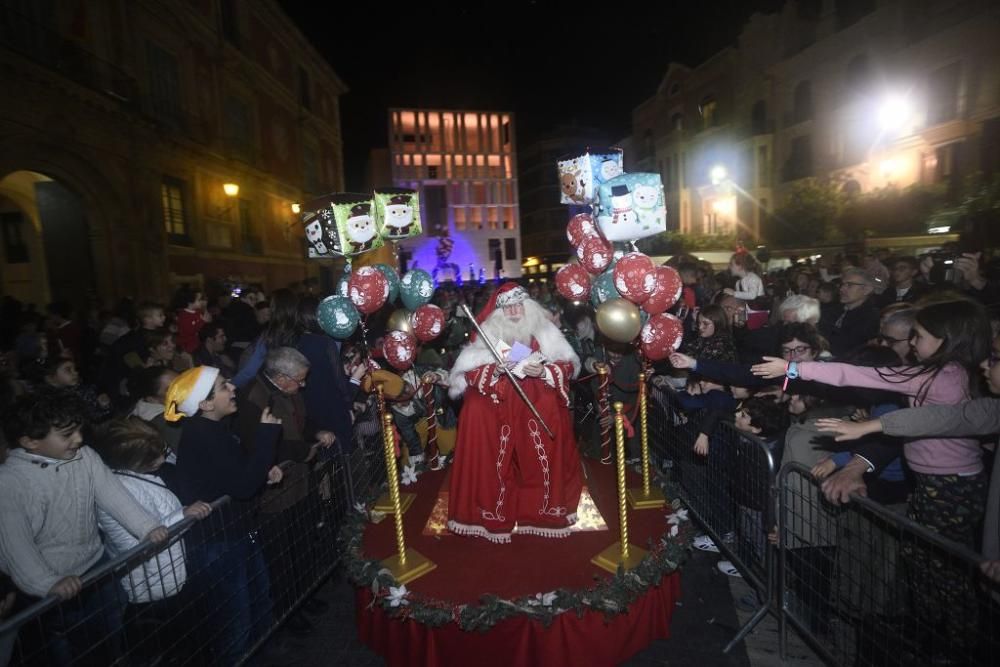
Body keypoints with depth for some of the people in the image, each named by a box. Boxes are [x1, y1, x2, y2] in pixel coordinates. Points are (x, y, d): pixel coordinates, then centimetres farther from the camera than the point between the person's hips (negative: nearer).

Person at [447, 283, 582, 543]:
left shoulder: (543, 332, 3)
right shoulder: (487, 334, 3)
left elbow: (569, 365, 1)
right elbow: (468, 373, -1)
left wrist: (544, 371, -17)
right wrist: (494, 369, -18)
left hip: (539, 403, 0)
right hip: (496, 405, 0)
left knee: (543, 457, -9)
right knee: (494, 459, -10)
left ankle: (548, 508, 13)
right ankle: (494, 511, 8)